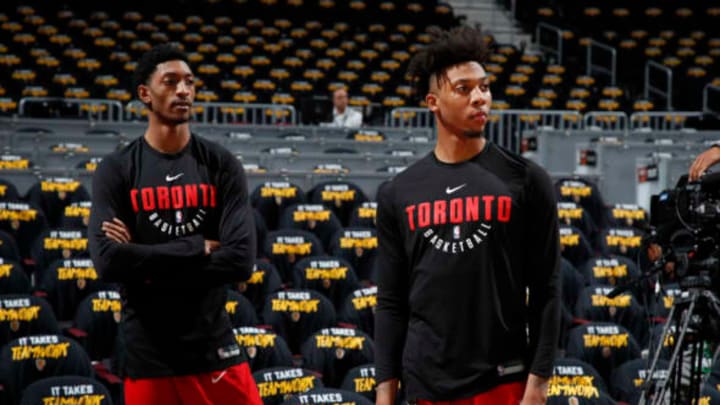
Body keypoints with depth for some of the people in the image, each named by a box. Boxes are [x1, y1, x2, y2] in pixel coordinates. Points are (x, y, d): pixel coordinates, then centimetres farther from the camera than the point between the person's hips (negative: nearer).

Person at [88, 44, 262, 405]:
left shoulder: (221, 166, 3)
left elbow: (241, 259, -9)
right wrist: (198, 247, -13)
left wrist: (145, 262, -12)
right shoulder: (116, 171, 0)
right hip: (147, 353, -1)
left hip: (215, 348, 1)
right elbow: (107, 260, -14)